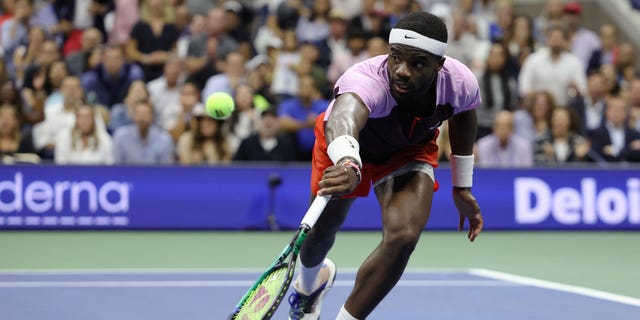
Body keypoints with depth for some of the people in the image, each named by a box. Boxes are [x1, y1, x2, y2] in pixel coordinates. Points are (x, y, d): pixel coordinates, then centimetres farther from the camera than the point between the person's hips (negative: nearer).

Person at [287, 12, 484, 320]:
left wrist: (462, 187, 4)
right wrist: (348, 165, -93)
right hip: (347, 147, -2)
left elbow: (463, 120, -5)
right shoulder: (366, 79, -47)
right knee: (322, 231, 17)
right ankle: (308, 285, 57)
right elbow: (343, 118, -70)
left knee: (403, 237, -23)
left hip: (408, 152, 2)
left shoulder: (461, 83, -31)